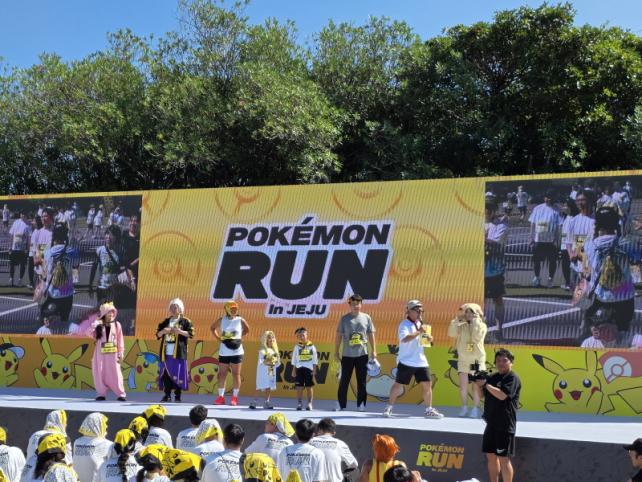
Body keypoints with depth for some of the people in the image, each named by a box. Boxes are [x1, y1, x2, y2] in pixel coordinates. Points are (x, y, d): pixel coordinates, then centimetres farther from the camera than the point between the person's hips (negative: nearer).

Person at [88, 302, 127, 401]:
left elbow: (120, 341, 5)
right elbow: (89, 333, -5)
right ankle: (101, 394, 10)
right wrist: (95, 323, -17)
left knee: (115, 374, -4)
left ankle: (121, 394, -1)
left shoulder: (116, 325, 4)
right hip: (100, 353, 1)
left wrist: (121, 354, 1)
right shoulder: (98, 325, 4)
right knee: (100, 374, 1)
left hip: (112, 354, -1)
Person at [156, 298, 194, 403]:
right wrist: (162, 331, -5)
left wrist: (180, 331, -19)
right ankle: (167, 395, 8)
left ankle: (177, 395, 2)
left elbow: (190, 333, -5)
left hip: (178, 353, -4)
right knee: (166, 374, 2)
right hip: (166, 353, 4)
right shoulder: (165, 322, 18)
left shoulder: (185, 321, 5)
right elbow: (158, 334, 16)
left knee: (178, 374, -5)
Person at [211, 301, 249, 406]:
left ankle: (235, 397, 9)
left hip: (236, 352, -1)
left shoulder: (240, 320, -1)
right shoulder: (221, 320, 2)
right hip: (224, 352, 1)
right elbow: (212, 328, 17)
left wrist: (239, 337, 4)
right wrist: (218, 338, 5)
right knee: (222, 374, 4)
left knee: (236, 374, 1)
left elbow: (247, 330, 16)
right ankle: (221, 397, 11)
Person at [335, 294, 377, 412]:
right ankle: (340, 404, 12)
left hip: (362, 354, 1)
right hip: (347, 355, -1)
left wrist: (373, 350, 3)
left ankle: (361, 404, 12)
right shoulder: (344, 318, 1)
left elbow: (371, 335, 8)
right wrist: (336, 352, 2)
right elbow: (338, 336, 4)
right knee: (344, 380, 4)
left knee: (361, 381, 5)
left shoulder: (366, 318, 5)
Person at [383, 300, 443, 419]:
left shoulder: (420, 324, 13)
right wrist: (419, 332, -29)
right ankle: (389, 408, 13)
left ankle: (429, 410, 12)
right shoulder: (404, 325, -10)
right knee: (398, 384, 1)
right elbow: (405, 339, -29)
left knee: (427, 384, 3)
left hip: (421, 361, 7)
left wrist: (428, 339, 3)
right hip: (406, 361, -6)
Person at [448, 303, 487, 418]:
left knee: (476, 386, -1)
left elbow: (476, 338, -21)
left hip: (477, 360, -2)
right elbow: (451, 333, -11)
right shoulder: (462, 326, 4)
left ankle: (475, 409, 6)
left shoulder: (482, 326, -3)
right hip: (463, 360, 2)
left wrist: (475, 321, -18)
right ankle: (464, 407, 14)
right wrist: (457, 319, -13)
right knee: (463, 385, 1)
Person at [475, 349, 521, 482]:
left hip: (505, 425, -7)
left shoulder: (513, 378, -8)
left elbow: (502, 395, -21)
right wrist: (476, 383, -1)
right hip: (491, 423, 7)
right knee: (491, 456, 11)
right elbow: (482, 396, 17)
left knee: (503, 458, -5)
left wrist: (485, 384, -16)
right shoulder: (493, 377, 14)